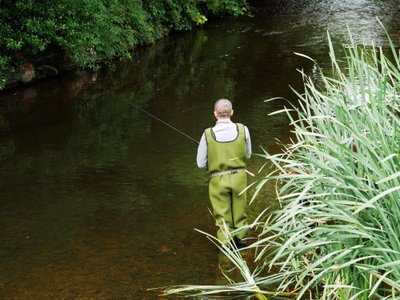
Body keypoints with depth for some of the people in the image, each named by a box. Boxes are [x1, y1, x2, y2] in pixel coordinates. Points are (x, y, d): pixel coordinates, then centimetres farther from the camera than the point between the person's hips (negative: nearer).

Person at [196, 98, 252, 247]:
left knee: (222, 215, 13)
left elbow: (201, 163, -6)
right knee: (239, 211, 21)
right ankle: (241, 239, 35)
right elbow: (247, 155, 3)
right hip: (239, 177, 2)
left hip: (218, 179, -2)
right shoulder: (243, 130, -10)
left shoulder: (208, 134, -13)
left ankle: (226, 243, 21)